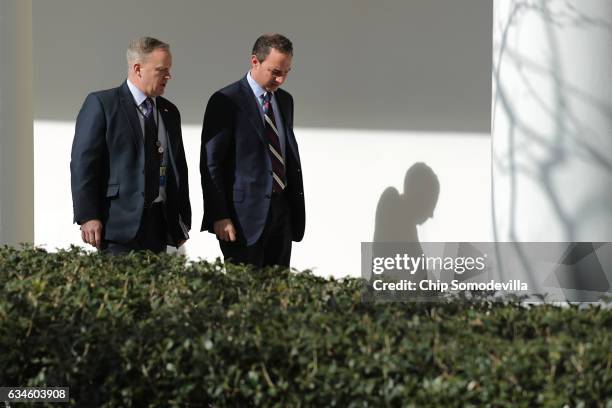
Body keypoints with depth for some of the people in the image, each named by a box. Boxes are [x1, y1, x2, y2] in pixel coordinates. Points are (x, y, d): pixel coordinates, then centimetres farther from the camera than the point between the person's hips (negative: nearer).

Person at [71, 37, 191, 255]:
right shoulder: (101, 104, -3)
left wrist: (183, 220, 17)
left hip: (160, 222, 6)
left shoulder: (170, 112, 17)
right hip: (120, 222, -6)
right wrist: (88, 217, -14)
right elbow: (83, 163, -7)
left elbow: (178, 168, 22)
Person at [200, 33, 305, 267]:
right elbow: (210, 164, -9)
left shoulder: (285, 100, 14)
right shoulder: (226, 101, -8)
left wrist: (296, 205, 15)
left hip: (282, 210, 6)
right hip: (245, 213, -6)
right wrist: (219, 217, -14)